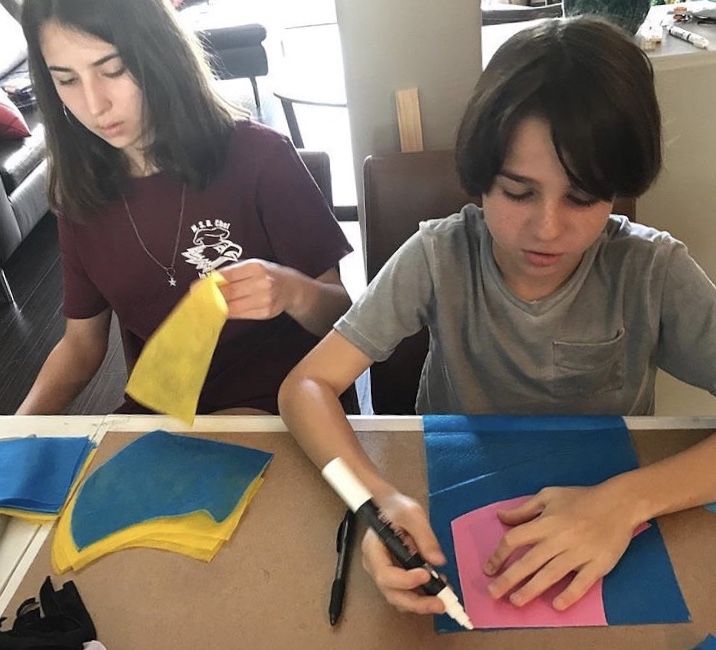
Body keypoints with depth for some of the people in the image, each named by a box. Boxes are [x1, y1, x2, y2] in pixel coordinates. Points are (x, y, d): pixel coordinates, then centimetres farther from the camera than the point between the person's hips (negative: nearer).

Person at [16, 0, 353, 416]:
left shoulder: (257, 156, -14)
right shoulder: (81, 189, 0)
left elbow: (343, 311, -10)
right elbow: (82, 342, 10)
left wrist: (292, 292, -32)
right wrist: (19, 427, -7)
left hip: (273, 402, -4)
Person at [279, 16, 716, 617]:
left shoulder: (654, 272, -15)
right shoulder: (439, 258, -16)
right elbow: (306, 387, -17)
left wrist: (628, 499, -32)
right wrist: (379, 497, -34)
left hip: (605, 522, 1)